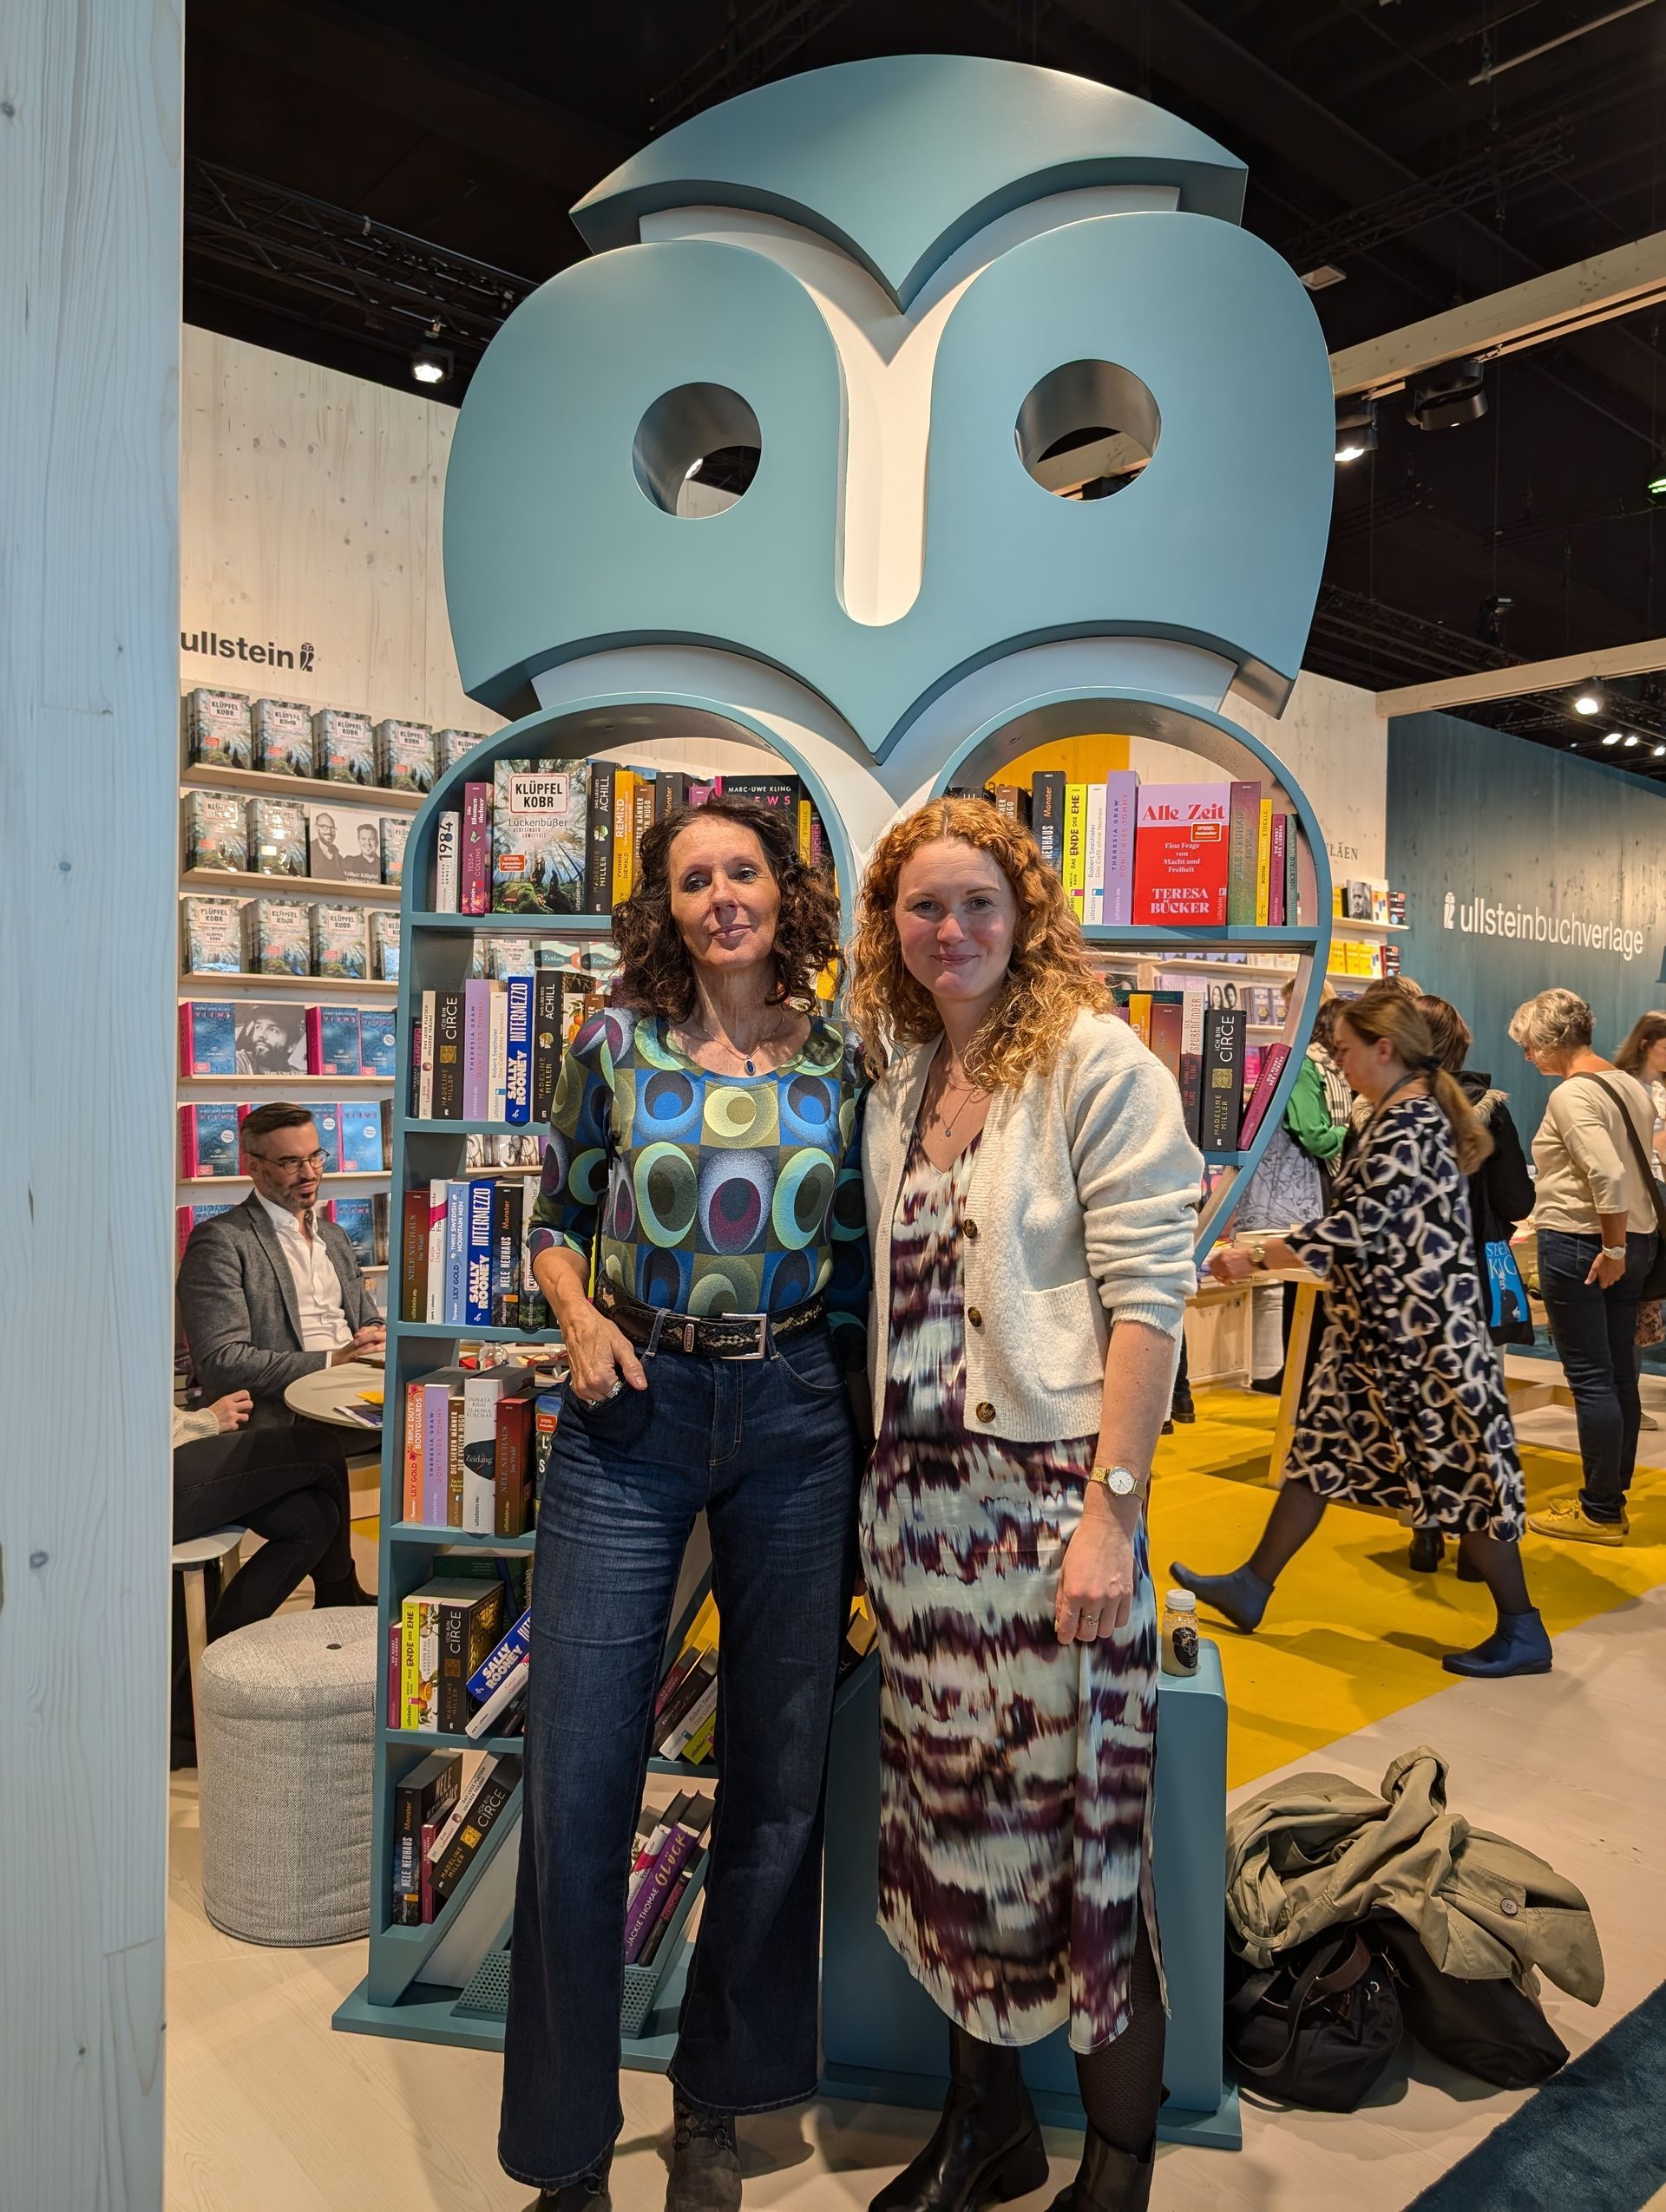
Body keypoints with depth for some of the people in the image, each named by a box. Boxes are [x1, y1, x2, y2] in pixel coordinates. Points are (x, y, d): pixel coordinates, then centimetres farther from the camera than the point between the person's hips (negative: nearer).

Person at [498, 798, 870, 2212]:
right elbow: (558, 1216, 9)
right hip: (634, 1412, -1)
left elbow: (857, 1257, 9)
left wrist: (869, 1429, 7)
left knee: (780, 1774, 12)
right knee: (577, 1778, 2)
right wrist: (580, 1322, -10)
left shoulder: (841, 1060, 3)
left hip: (794, 1418, 2)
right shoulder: (617, 1044, 0)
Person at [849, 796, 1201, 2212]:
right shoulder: (900, 1082, 11)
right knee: (949, 1822, 16)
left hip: (1050, 1495, -6)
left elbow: (1148, 1294, -13)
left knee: (1081, 1831, 5)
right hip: (916, 1499, 6)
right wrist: (881, 1489, 9)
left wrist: (1112, 1509, -18)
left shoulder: (1098, 1062, -7)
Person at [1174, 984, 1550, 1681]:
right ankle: (1251, 1589, 23)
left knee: (1461, 1470, 1)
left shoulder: (1407, 1122, -19)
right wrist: (1268, 1251, 16)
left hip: (1419, 1334, -11)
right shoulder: (1415, 1111, 12)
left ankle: (1522, 1633, 17)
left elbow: (1357, 1225, -23)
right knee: (1321, 1449, 13)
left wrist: (1257, 1257, -15)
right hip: (1385, 1329, 11)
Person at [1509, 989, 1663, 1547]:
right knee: (1620, 1376, 13)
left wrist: (1611, 1248, -17)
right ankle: (1615, 1496, 24)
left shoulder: (1571, 1095, -16)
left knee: (1590, 1379, -2)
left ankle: (1600, 1512, 5)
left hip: (1580, 1246, -9)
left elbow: (1609, 1176, -25)